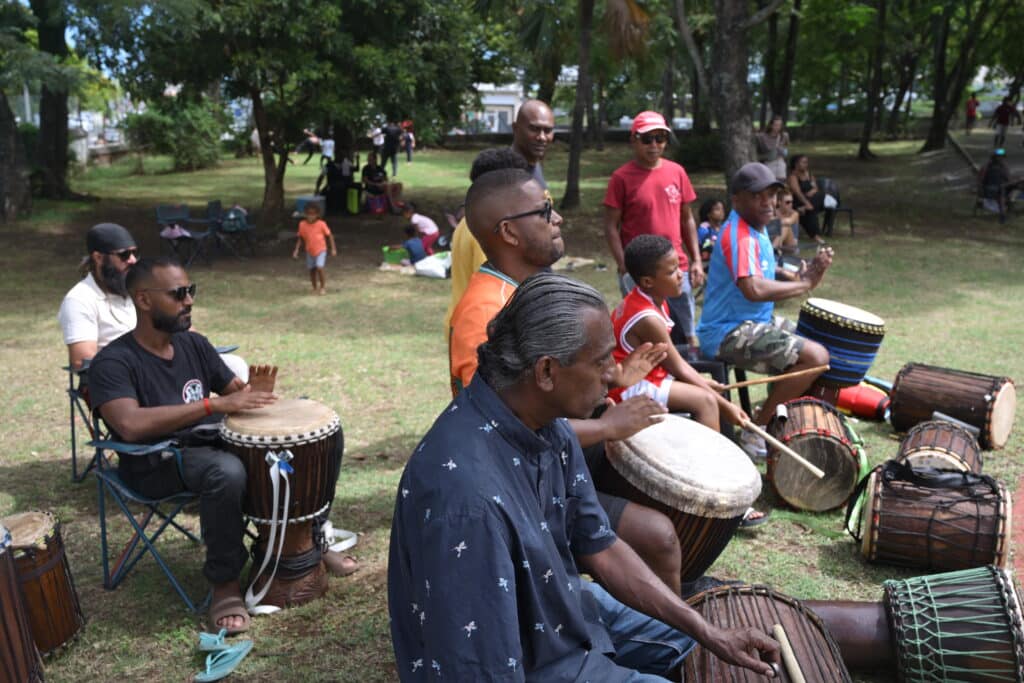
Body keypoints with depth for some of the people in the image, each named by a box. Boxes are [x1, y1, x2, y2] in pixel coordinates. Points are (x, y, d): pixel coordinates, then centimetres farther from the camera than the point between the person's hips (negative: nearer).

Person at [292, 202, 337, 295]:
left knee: (319, 268, -18)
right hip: (310, 252, 3)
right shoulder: (302, 224, -7)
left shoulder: (321, 224, -15)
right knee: (312, 270, 10)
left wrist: (333, 248, -6)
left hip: (321, 250, -3)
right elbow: (300, 238, 4)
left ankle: (323, 286, 4)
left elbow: (329, 235, -6)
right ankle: (315, 288, 29)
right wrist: (296, 250, 0)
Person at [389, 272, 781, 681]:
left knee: (693, 639, 21)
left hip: (561, 607, 7)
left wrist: (711, 635, -3)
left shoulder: (546, 422, -10)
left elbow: (600, 549, -1)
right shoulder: (467, 495, -38)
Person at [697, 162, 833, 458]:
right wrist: (804, 285, -22)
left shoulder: (757, 228, 12)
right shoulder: (739, 235, -21)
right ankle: (756, 431, -11)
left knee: (820, 342, 19)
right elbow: (754, 289, -35)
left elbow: (767, 277, 18)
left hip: (757, 322, 11)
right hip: (728, 334, -11)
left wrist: (807, 274, 0)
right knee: (816, 356, -20)